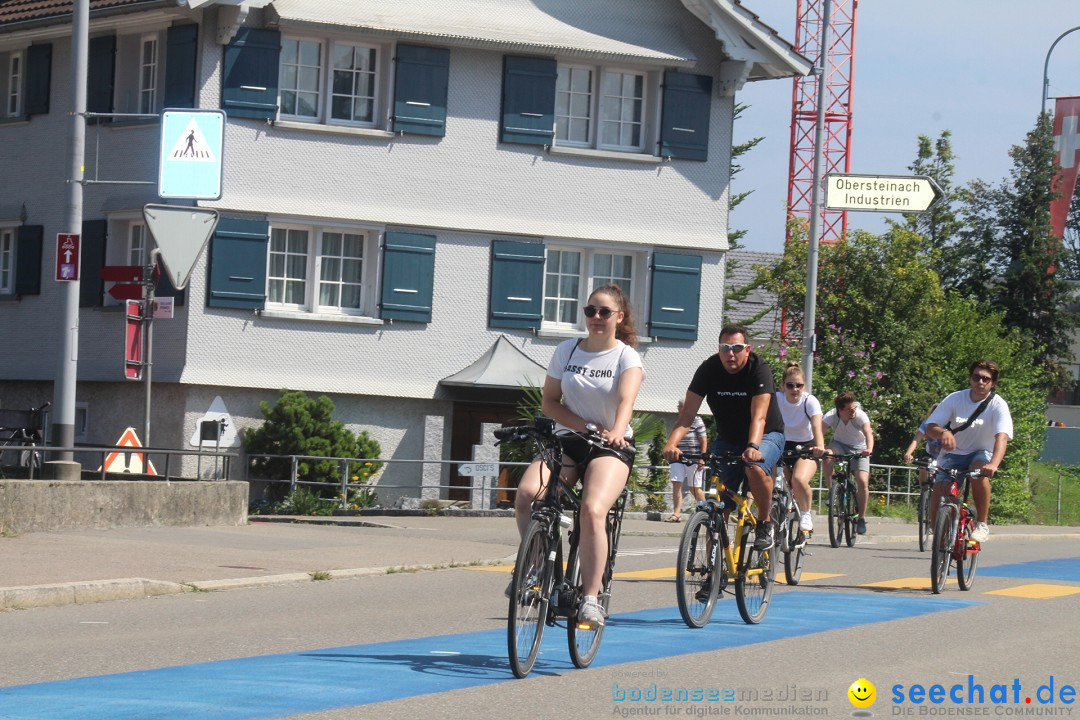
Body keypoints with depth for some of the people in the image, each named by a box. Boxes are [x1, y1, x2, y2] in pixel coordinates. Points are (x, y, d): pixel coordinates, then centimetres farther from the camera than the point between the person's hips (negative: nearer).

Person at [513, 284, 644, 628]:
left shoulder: (627, 357, -3)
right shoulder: (566, 351, 7)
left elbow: (626, 399, -21)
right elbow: (549, 401, 4)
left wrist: (616, 431, -43)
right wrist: (587, 426, -12)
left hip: (611, 446, -3)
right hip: (567, 441, 3)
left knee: (593, 511, -29)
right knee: (526, 494, -25)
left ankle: (591, 598, -24)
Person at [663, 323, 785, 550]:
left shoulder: (759, 369, -23)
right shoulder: (709, 369, -15)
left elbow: (759, 416, -35)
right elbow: (687, 414, -21)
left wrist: (752, 447, -54)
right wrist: (671, 444, -39)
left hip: (766, 435, -3)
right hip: (728, 439, 3)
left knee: (756, 467, -35)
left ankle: (764, 523, -12)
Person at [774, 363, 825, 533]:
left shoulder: (810, 401, -17)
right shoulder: (776, 399, -13)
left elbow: (817, 426, -31)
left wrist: (820, 447, -51)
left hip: (806, 447, -2)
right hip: (782, 447, 2)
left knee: (799, 480, -30)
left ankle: (806, 514, -6)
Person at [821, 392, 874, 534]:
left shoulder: (860, 416, -26)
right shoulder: (831, 416, -24)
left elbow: (868, 433, -41)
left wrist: (869, 449, -61)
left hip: (858, 449, -1)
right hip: (839, 444, 1)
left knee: (863, 481, -18)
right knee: (826, 456, -34)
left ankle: (861, 518, -2)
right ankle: (831, 492, -18)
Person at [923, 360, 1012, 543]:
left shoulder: (998, 405, -15)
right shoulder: (955, 399, -8)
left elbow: (1002, 437, -30)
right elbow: (930, 428, -13)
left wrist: (994, 464, -49)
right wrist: (943, 433, -38)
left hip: (981, 453, -2)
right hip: (953, 454, 2)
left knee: (979, 469, -37)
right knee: (938, 493, -18)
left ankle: (982, 524, -25)